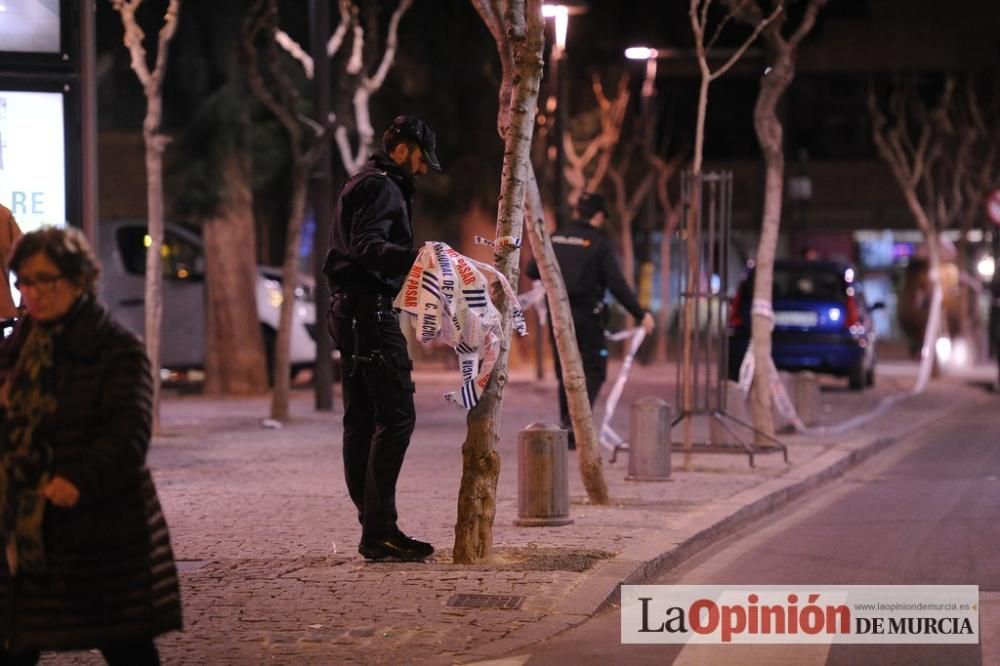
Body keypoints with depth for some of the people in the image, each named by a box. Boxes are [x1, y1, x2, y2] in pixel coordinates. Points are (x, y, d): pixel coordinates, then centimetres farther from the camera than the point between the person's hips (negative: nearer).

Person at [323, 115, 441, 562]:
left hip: (351, 311, 11)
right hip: (371, 311, -11)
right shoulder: (381, 187, -9)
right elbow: (367, 245, -24)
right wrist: (413, 256, -38)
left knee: (361, 420, 9)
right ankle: (379, 529, -19)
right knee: (396, 415, -14)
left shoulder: (361, 185, 23)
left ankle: (372, 525, 11)